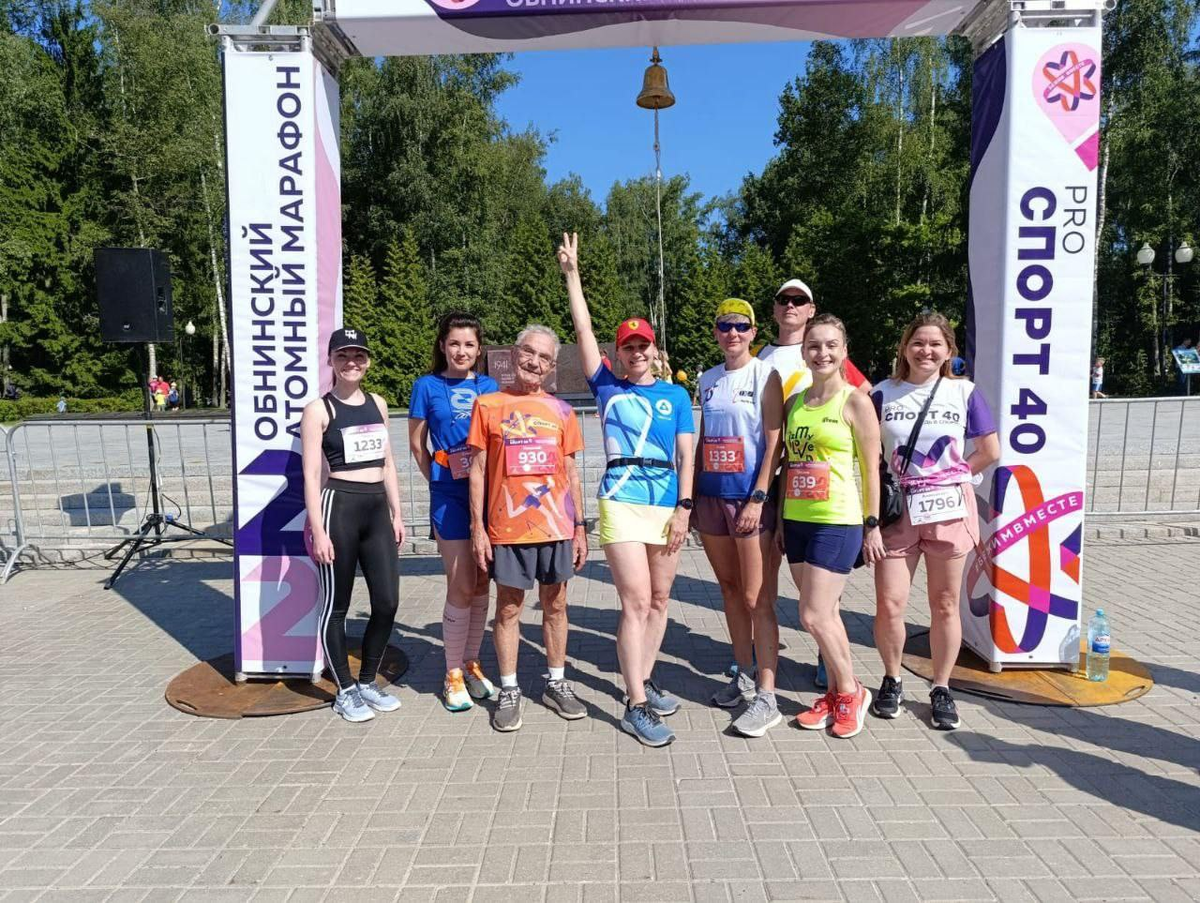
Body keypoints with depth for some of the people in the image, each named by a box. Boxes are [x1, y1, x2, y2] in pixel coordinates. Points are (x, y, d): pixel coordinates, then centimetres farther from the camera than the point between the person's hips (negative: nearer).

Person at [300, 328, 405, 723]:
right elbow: (311, 475, -9)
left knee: (387, 603, 6)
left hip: (378, 508, 6)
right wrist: (318, 531, -14)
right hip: (339, 506, -6)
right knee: (336, 605, 6)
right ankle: (345, 691, 21)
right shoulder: (319, 409, -5)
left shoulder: (378, 404, 12)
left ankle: (367, 682, 25)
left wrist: (396, 514, 13)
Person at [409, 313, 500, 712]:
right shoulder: (427, 386, 2)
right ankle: (453, 675, 14)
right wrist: (437, 480, 2)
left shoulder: (489, 387, 9)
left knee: (481, 584, 10)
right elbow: (417, 443, 7)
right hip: (450, 496, -3)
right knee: (461, 587, -2)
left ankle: (471, 665, 26)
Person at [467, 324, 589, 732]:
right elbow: (478, 469, 1)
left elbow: (571, 472, 11)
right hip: (507, 528, -2)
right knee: (508, 608, 6)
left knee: (555, 604, 11)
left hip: (556, 526, 2)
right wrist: (477, 527, -4)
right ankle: (509, 691, 20)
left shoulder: (561, 411, 7)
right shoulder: (488, 405, 1)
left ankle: (557, 683, 26)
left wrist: (580, 527, 7)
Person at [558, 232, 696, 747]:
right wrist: (572, 274, 4)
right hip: (622, 502, -3)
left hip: (668, 505, 3)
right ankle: (636, 708, -1)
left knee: (659, 599, 11)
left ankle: (644, 681, 29)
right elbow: (583, 330, 5)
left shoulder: (675, 396, 11)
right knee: (636, 602, -8)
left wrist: (684, 507, -2)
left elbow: (686, 455, 7)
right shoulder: (607, 387, 8)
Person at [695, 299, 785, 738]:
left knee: (756, 598, -5)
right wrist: (690, 495, 12)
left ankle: (766, 697, 1)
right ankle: (745, 675, 28)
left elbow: (774, 442, -10)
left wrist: (758, 498, -17)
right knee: (729, 589, 14)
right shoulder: (708, 380, 12)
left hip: (750, 496, -6)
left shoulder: (765, 375, -5)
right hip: (711, 495, 6)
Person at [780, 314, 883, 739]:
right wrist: (781, 520, 13)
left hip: (838, 522, -6)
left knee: (814, 616, -5)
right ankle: (836, 694, 28)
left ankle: (850, 691, 17)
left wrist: (872, 525, -6)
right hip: (797, 520, 6)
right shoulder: (794, 403, 10)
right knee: (825, 614, 14)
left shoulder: (855, 402, -6)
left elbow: (871, 468, -6)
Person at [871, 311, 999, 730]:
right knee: (889, 605, -3)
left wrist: (952, 477, 4)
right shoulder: (883, 393, 3)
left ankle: (941, 689, 25)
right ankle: (892, 680, 21)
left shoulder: (964, 392, 3)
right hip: (896, 510, 0)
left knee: (945, 605, 9)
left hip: (948, 509, 0)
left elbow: (990, 452, 8)